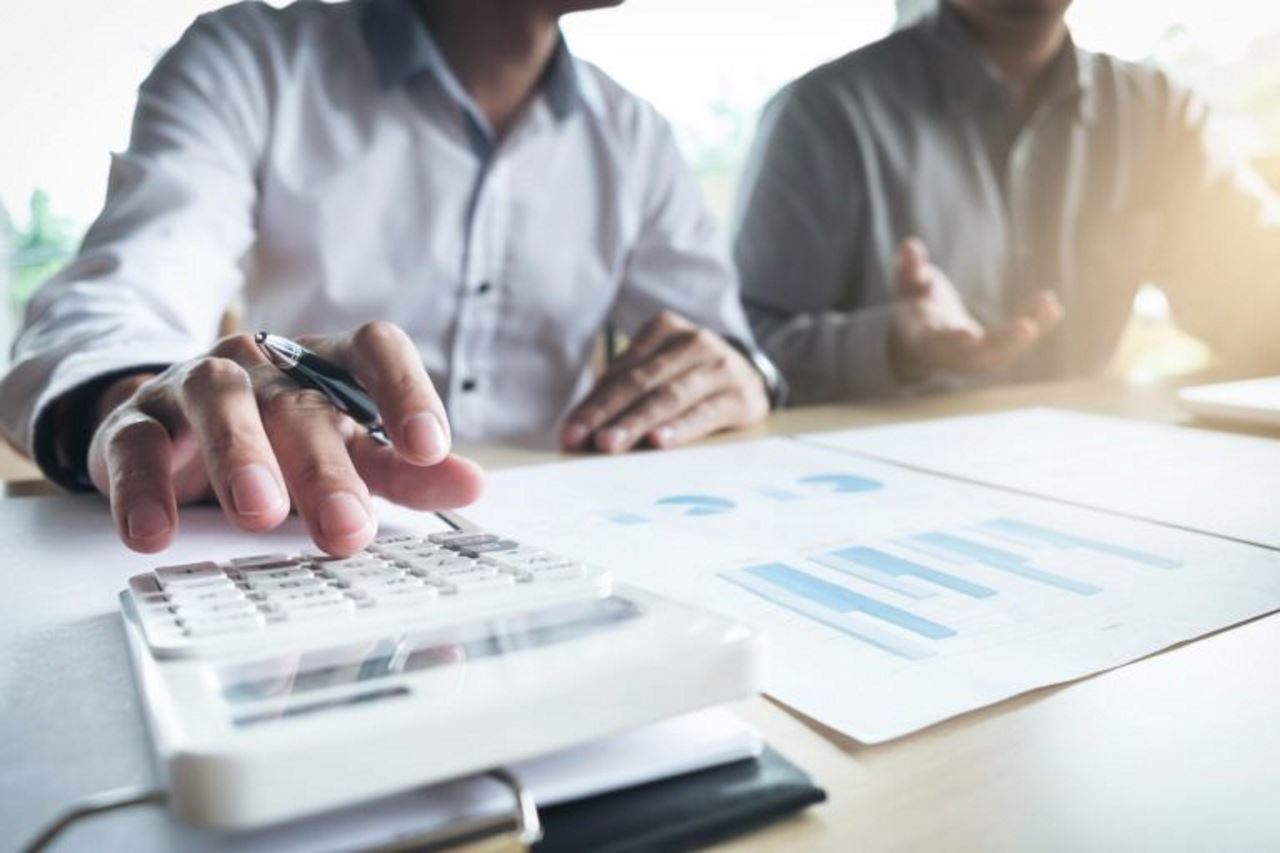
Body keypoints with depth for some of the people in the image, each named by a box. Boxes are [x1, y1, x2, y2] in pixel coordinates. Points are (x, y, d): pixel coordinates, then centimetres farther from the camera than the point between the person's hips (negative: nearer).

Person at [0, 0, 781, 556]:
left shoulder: (634, 142, 8)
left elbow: (721, 337, 8)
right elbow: (110, 311, -12)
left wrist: (735, 379, -16)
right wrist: (140, 404, -36)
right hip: (294, 567, -3)